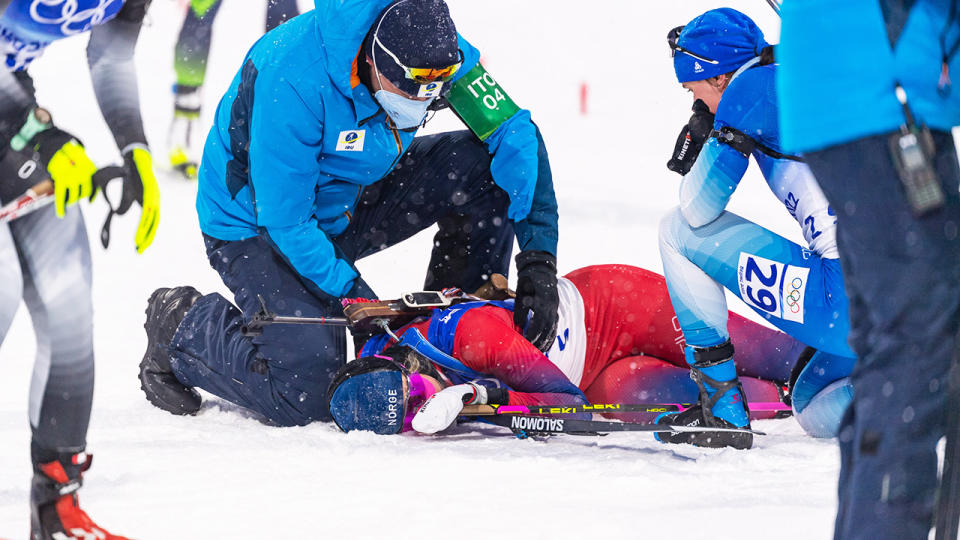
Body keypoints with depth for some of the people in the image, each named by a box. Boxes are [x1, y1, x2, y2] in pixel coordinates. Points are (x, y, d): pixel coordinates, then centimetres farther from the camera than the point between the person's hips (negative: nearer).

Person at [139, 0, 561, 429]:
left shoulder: (432, 48, -19)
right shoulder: (295, 78, -36)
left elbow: (516, 134, -16)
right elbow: (286, 222, -30)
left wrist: (539, 262, -25)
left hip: (348, 205, 6)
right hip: (257, 226, -6)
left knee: (484, 167, -15)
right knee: (307, 393, -25)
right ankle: (183, 326, 4)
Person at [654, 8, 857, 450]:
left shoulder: (753, 86, 0)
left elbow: (697, 211, 1)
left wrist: (709, 135, 19)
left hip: (843, 305, -8)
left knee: (677, 230, 8)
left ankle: (721, 404, 6)